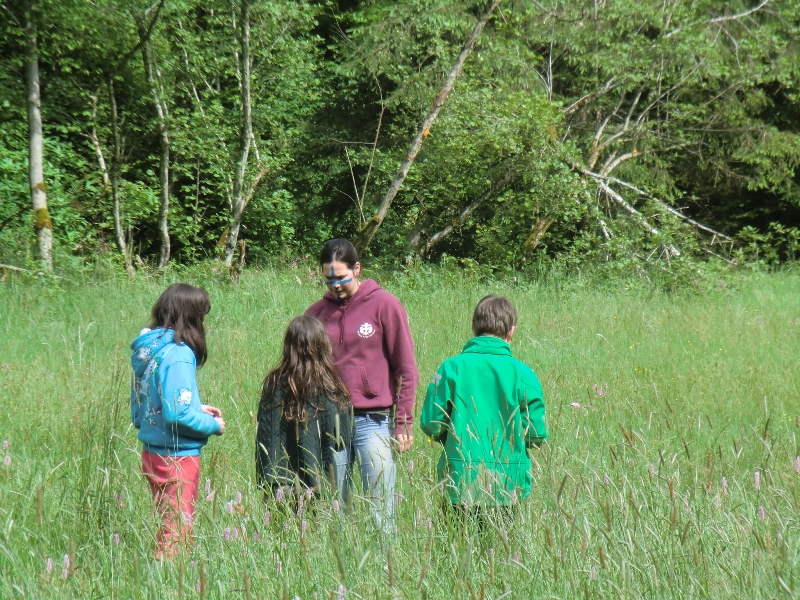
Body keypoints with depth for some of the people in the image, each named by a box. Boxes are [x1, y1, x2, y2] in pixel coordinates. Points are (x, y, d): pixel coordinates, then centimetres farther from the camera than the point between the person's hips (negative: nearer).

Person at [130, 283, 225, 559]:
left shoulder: (146, 349, 7)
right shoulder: (178, 354, -19)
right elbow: (177, 413, -23)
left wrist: (197, 409, 15)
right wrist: (213, 425, -8)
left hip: (151, 451, 8)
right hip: (178, 456, -8)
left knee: (166, 524, 18)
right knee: (178, 530, 2)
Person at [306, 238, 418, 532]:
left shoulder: (384, 304, -1)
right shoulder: (317, 312, 9)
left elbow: (406, 369, -1)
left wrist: (403, 423, -5)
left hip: (374, 420, -3)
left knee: (380, 510, -5)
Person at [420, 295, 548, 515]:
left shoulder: (452, 367, -5)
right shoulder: (522, 373, -5)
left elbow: (431, 424, -4)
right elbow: (537, 435, -4)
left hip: (460, 483, 0)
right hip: (508, 487, 0)